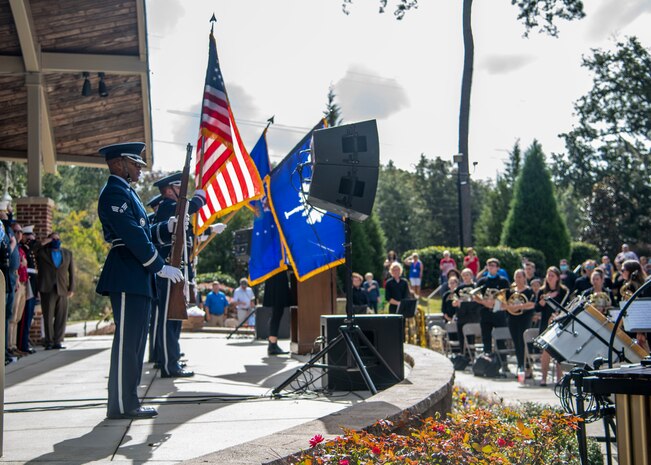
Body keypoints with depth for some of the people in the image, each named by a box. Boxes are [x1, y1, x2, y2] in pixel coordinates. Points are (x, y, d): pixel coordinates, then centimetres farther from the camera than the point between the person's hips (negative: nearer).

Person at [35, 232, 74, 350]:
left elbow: (71, 272, 15)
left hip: (62, 290, 2)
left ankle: (57, 341, 4)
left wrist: (71, 288, 6)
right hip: (47, 290, -2)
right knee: (48, 317, -2)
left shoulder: (68, 254, 17)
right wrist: (43, 244, -3)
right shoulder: (42, 252, 10)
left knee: (61, 317, -1)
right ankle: (49, 342, 2)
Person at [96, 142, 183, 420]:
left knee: (134, 340, 11)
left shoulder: (126, 192, 21)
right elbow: (132, 235, -19)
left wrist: (168, 227, 8)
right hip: (127, 279, -11)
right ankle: (121, 405, -4)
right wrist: (160, 267, -16)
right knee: (126, 340, -8)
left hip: (137, 278, 11)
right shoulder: (114, 193, -11)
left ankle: (128, 401, 17)